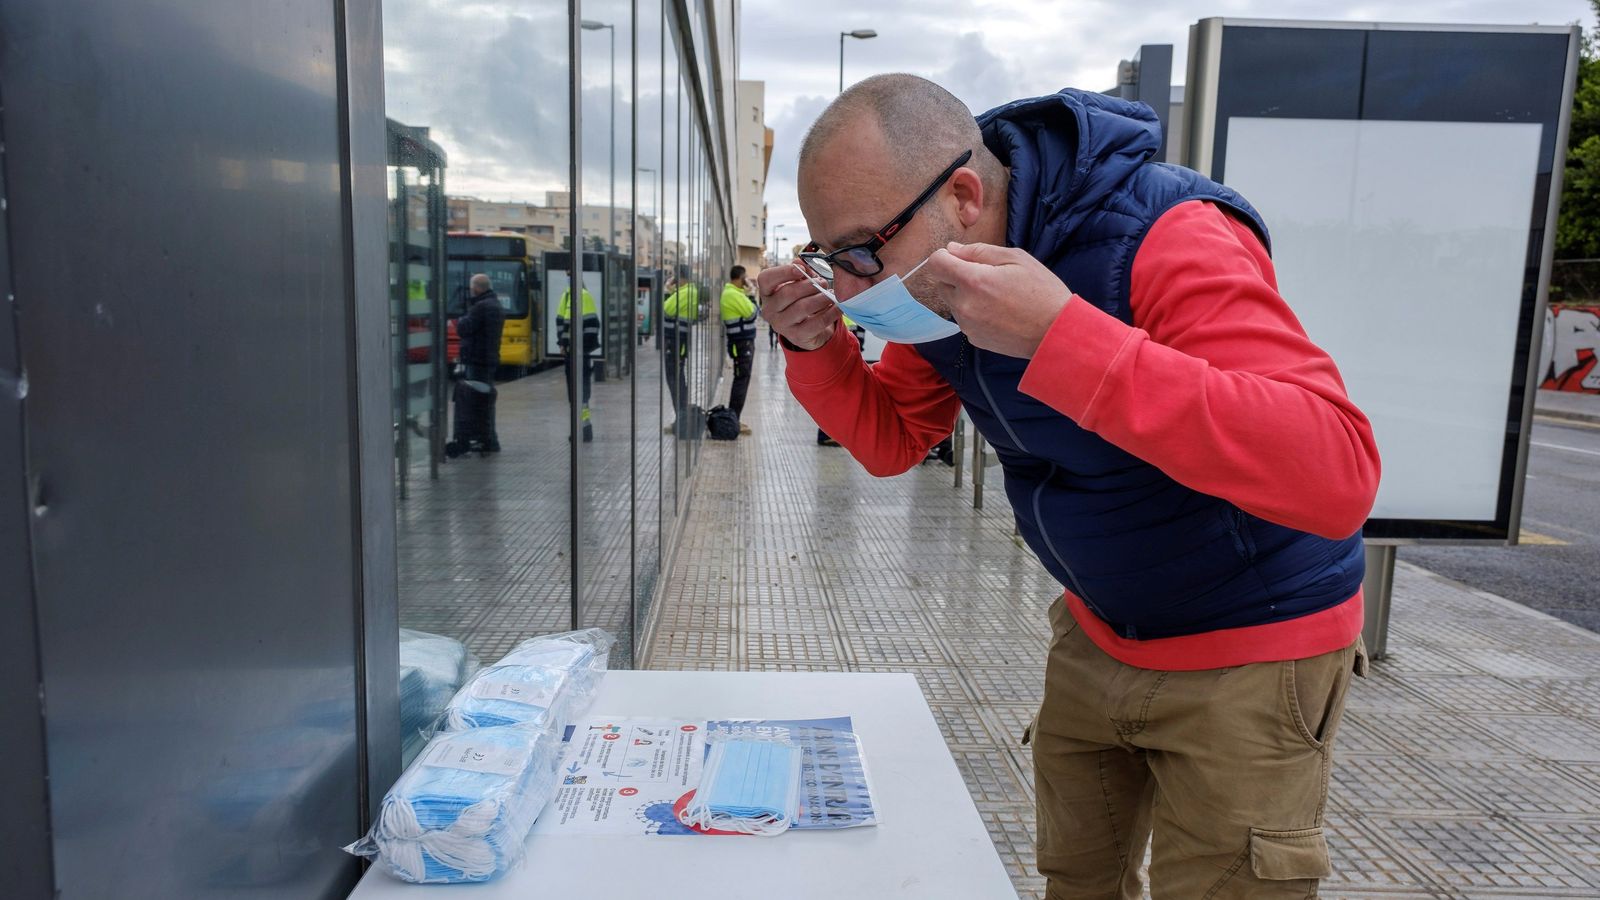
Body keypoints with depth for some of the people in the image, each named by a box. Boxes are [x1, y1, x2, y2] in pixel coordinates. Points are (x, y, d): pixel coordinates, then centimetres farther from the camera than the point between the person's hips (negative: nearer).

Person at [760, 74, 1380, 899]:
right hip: (1098, 633, 7)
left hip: (1250, 644, -6)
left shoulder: (1171, 242, -30)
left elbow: (1338, 478, -40)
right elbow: (891, 442, 4)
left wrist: (1058, 335, -46)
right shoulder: (936, 280, -8)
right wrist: (816, 347, -17)